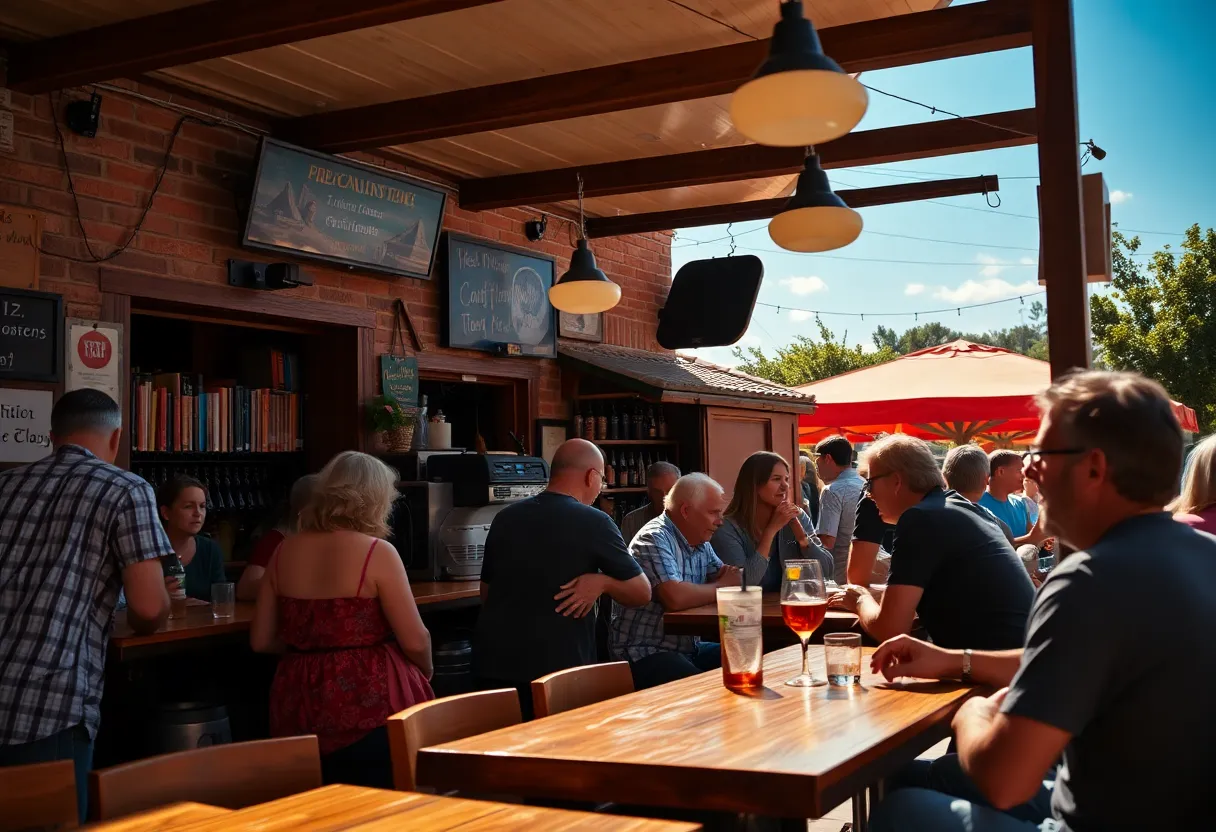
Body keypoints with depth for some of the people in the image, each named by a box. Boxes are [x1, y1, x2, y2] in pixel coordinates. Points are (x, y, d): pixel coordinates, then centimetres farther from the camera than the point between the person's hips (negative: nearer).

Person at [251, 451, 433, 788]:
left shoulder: (285, 552, 3)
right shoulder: (377, 552, -13)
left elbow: (261, 640, 7)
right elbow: (415, 641, -11)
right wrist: (425, 671, 9)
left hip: (300, 704, 5)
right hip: (369, 703, -5)